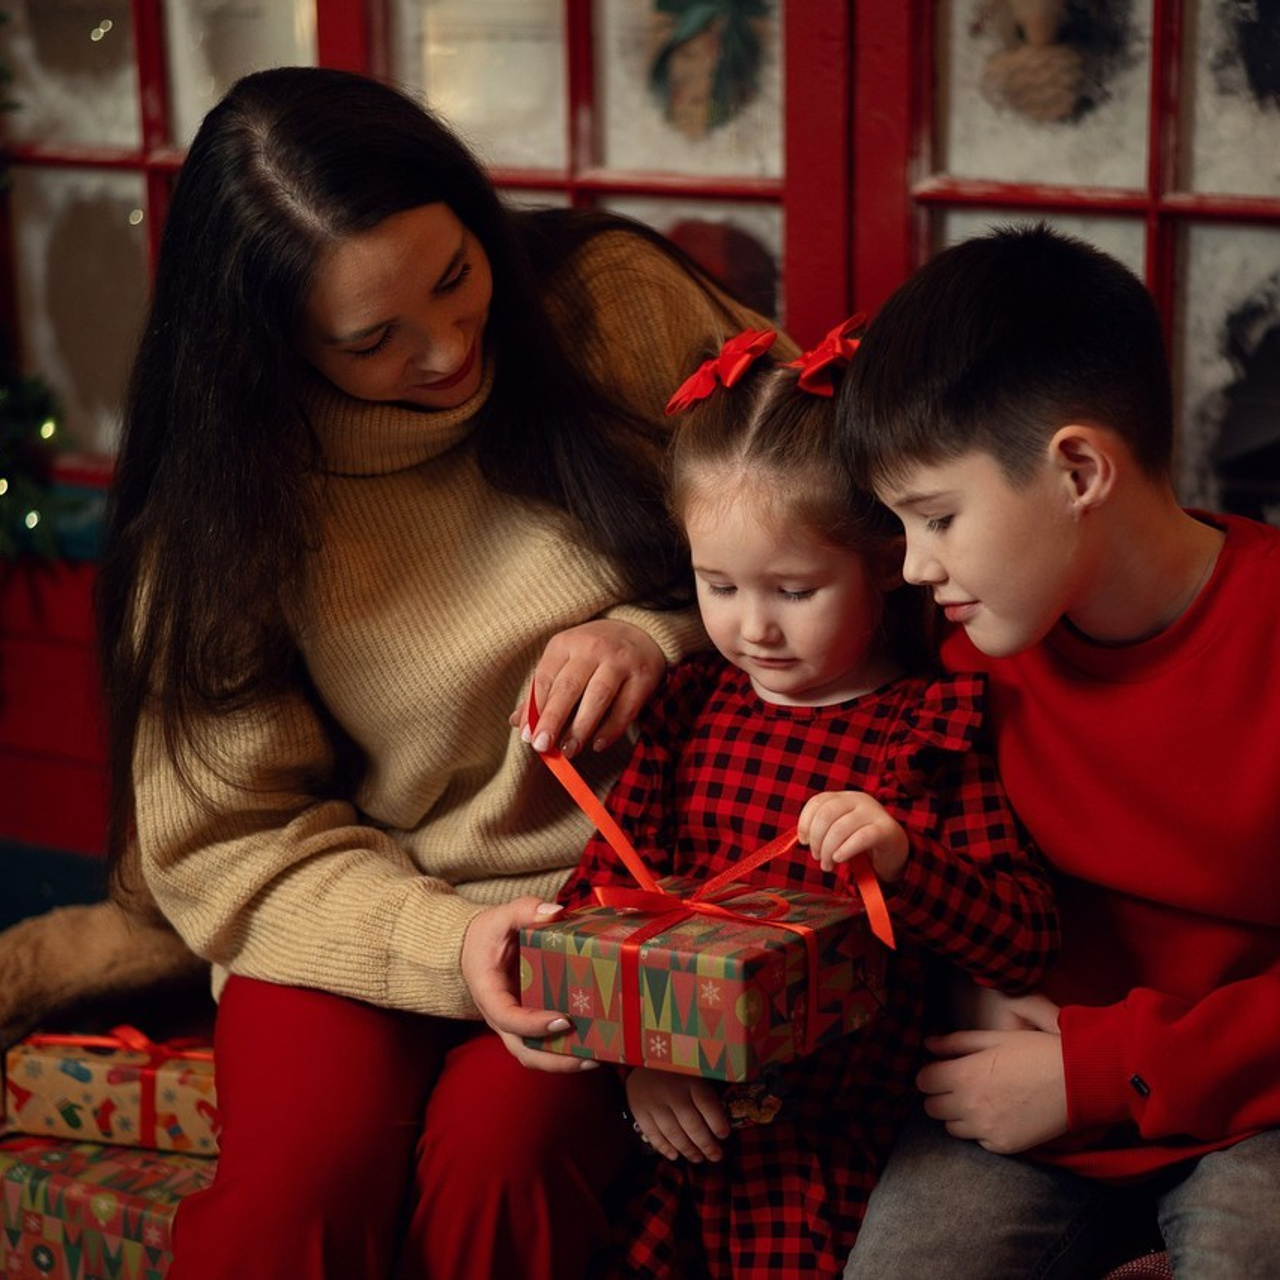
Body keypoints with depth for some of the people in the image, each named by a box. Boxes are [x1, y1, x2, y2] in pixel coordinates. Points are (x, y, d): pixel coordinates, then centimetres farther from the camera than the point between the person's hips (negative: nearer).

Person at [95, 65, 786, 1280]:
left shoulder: (616, 300, -5)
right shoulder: (225, 490, -5)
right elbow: (223, 839, -3)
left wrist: (664, 633, -16)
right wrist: (439, 943, -20)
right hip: (357, 905, 0)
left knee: (501, 1149, -29)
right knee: (303, 1177, -29)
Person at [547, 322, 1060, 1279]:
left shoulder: (930, 731, -2)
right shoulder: (693, 703, 10)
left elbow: (1028, 942, -7)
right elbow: (602, 885, 10)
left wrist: (904, 857, -24)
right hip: (676, 1119, 4)